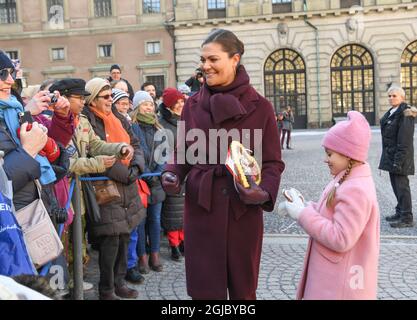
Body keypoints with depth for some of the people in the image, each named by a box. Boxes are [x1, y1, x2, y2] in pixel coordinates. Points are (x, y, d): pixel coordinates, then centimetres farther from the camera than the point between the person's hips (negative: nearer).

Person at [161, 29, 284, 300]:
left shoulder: (260, 107, -4)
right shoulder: (193, 105, 3)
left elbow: (273, 162, -1)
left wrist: (264, 191, -19)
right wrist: (172, 175, -7)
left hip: (243, 210, -1)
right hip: (200, 208, 2)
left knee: (243, 288, 14)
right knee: (204, 288, 10)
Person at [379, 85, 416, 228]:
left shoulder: (405, 114, -14)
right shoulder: (391, 113, 14)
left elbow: (405, 140, -19)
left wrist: (398, 160, -23)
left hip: (400, 155, -10)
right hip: (390, 155, 10)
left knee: (401, 185, -5)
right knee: (395, 184, 16)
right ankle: (400, 212, 27)